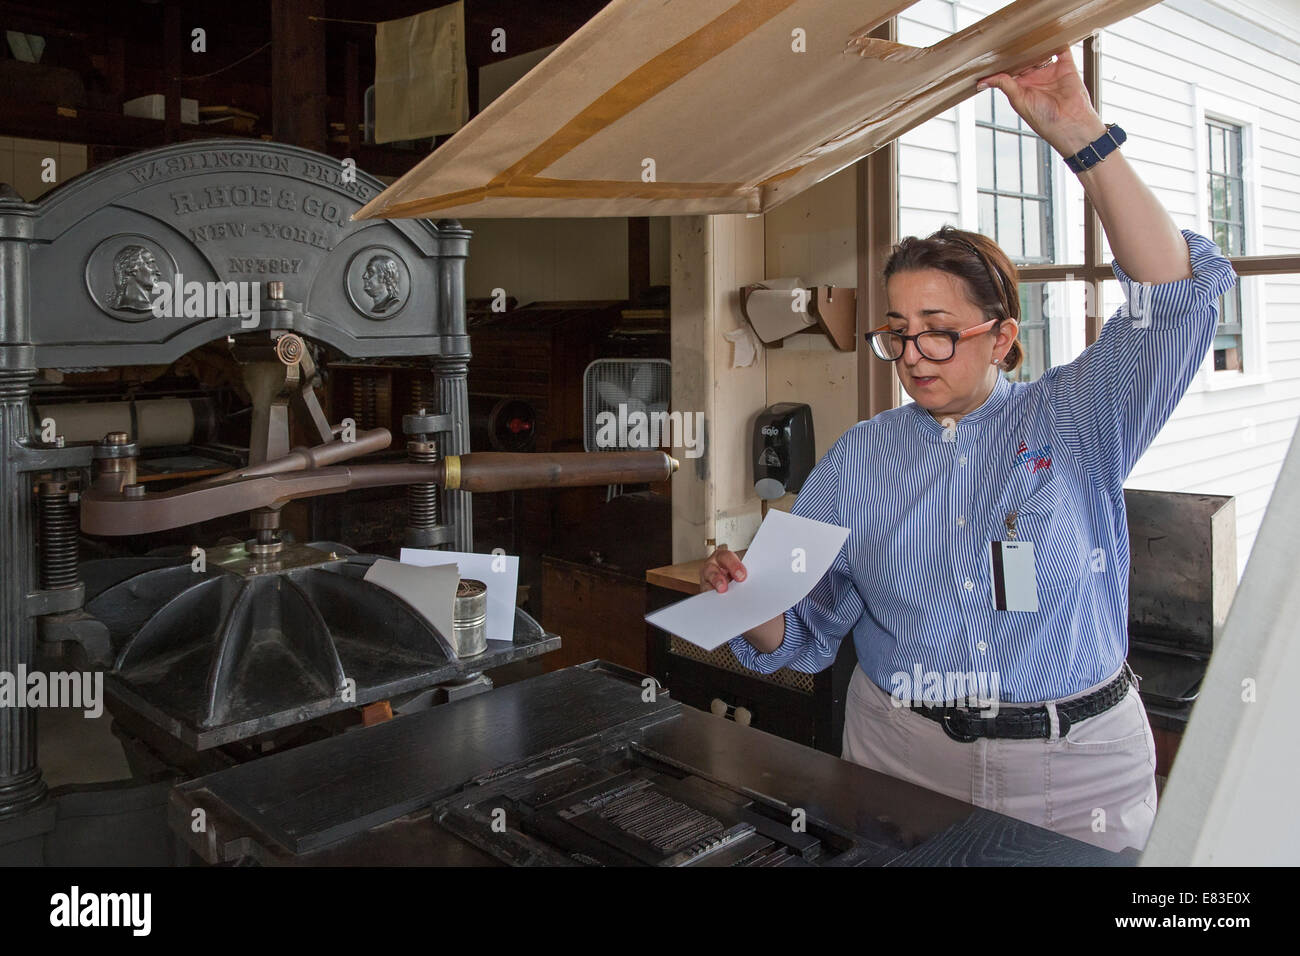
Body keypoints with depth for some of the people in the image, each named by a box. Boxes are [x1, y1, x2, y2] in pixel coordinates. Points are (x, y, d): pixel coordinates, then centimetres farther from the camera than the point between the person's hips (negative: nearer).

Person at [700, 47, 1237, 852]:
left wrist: (1083, 138, -23)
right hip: (904, 754, 1)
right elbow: (806, 634, 0)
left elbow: (1175, 296, -18)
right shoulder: (858, 460, 0)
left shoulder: (1075, 421, -3)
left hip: (1077, 763, 0)